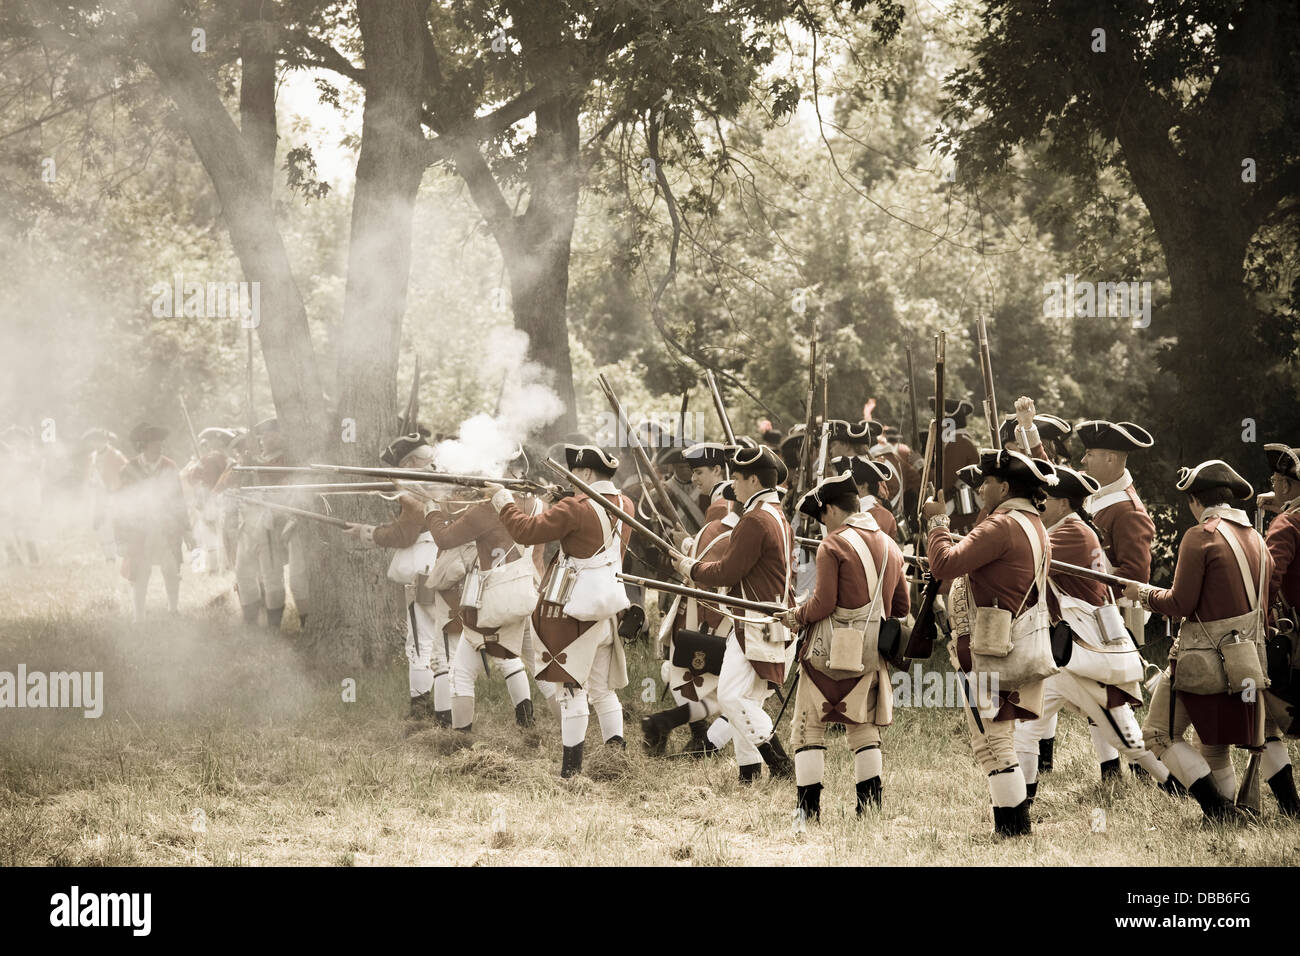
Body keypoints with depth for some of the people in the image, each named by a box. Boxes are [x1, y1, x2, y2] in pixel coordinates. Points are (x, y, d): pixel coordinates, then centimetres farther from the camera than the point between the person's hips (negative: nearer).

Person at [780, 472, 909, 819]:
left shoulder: (833, 545, -10)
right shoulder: (890, 546, 10)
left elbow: (823, 604, -15)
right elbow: (902, 607, 15)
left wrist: (796, 616, 2)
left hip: (830, 649, -6)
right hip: (871, 651, 6)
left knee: (809, 727, 2)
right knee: (864, 727, 15)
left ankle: (808, 809, -2)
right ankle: (870, 803, 10)